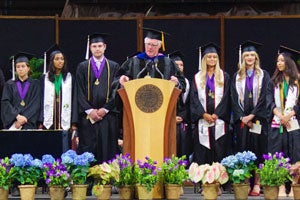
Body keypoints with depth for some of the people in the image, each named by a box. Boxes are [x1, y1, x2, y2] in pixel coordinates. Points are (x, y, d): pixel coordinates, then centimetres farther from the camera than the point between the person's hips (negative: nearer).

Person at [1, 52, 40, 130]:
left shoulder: (35, 84, 10)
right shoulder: (9, 85, 12)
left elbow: (35, 104, 0)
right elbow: (5, 103, 1)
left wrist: (24, 118, -13)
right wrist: (17, 116, -14)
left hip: (28, 122, -1)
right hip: (12, 122, 1)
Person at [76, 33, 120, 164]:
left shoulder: (114, 67, 9)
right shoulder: (82, 67, 10)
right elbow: (80, 92, 3)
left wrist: (105, 109, -8)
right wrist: (90, 110, -8)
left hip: (108, 116, 0)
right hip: (87, 117, 0)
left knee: (108, 150, -2)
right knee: (87, 150, -3)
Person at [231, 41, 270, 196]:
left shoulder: (263, 75, 7)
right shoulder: (237, 77, 13)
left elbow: (264, 97, -3)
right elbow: (234, 99, 6)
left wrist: (252, 116, -12)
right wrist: (242, 117, -7)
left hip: (258, 119, -2)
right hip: (241, 119, 2)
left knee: (257, 150, -6)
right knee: (243, 150, -2)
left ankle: (257, 184, -7)